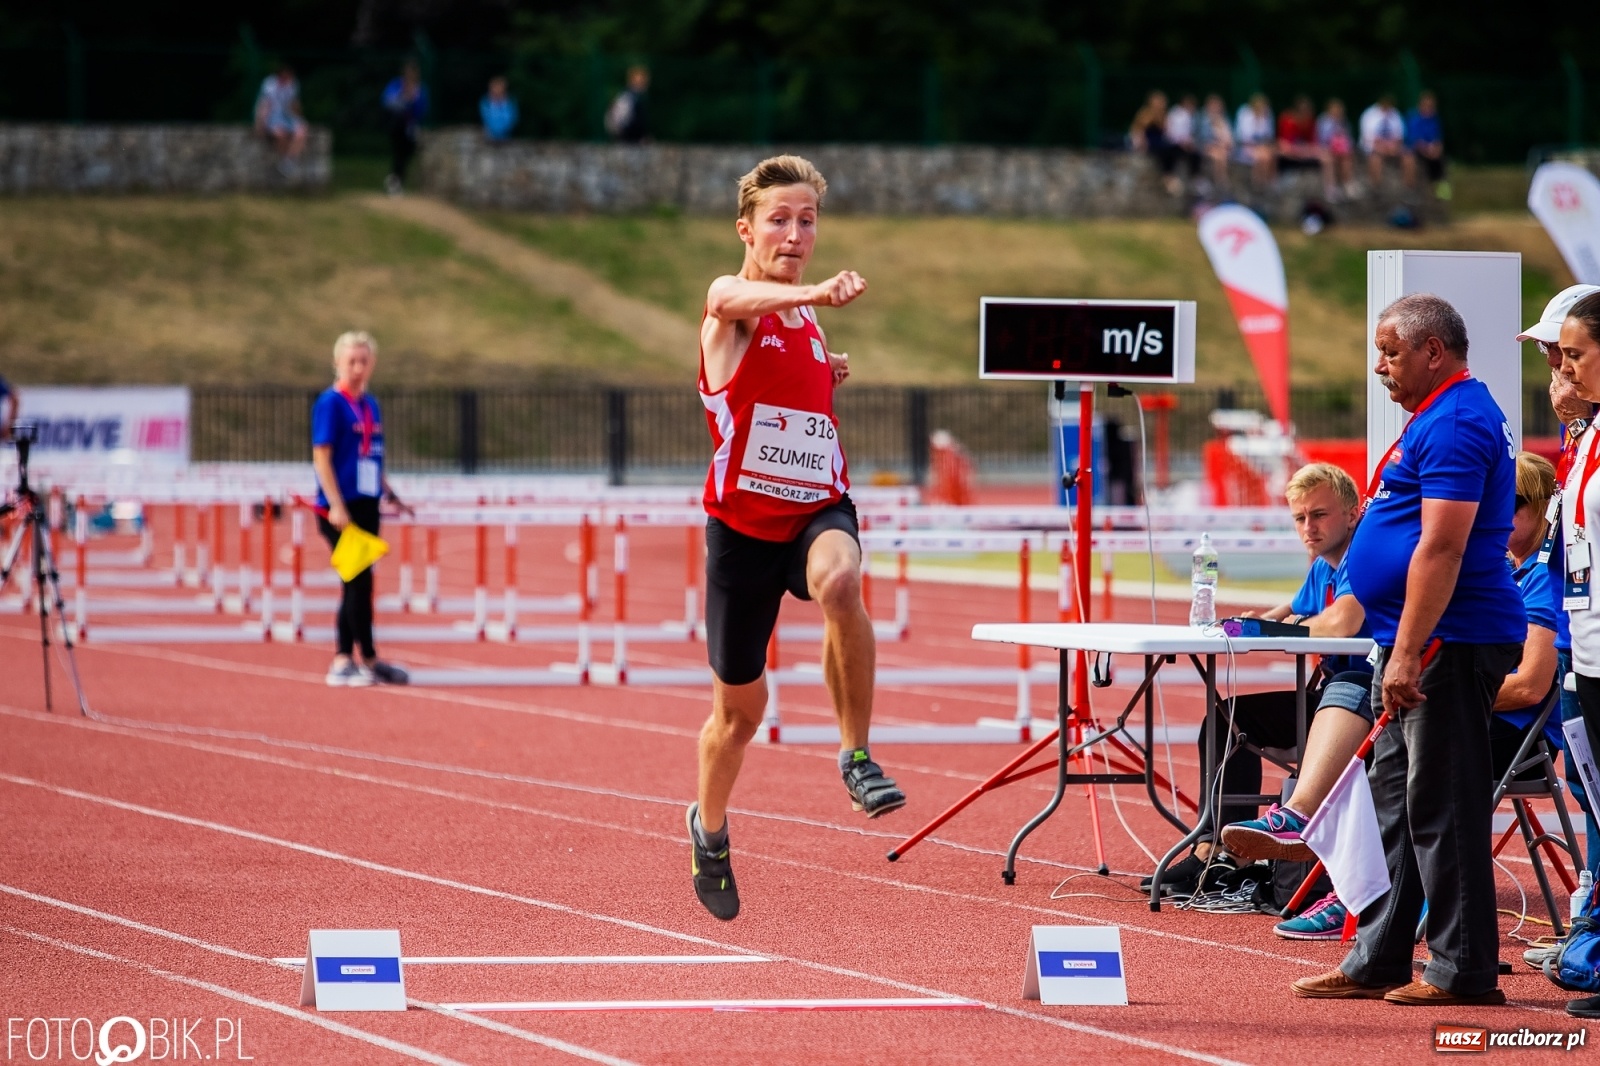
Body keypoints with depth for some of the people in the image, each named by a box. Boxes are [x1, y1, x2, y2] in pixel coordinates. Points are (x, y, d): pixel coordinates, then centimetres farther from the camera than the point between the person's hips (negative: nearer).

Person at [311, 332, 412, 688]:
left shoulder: (370, 405, 14)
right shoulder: (331, 403, -9)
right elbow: (321, 457, -13)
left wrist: (390, 495, 21)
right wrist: (336, 505, -19)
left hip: (365, 504, 8)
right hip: (341, 507, -8)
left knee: (356, 583, 8)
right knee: (359, 581, -6)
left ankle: (343, 662, 12)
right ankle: (369, 659, -1)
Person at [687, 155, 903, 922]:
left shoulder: (808, 324, 10)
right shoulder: (731, 302, -8)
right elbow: (736, 298, -37)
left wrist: (829, 379, 9)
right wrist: (814, 294, -57)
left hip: (818, 510, 3)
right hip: (744, 523, -3)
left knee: (839, 582, -35)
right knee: (740, 704, 9)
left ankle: (856, 753, -21)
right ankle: (709, 829, 38)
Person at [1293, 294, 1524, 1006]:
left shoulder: (1454, 425, -15)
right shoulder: (1437, 418, 19)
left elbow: (1441, 548, -23)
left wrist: (1407, 652, -25)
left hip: (1450, 646, -11)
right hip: (1417, 646, 11)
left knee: (1440, 808, -6)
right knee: (1394, 803, 12)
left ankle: (1465, 972, -2)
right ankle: (1377, 962, 17)